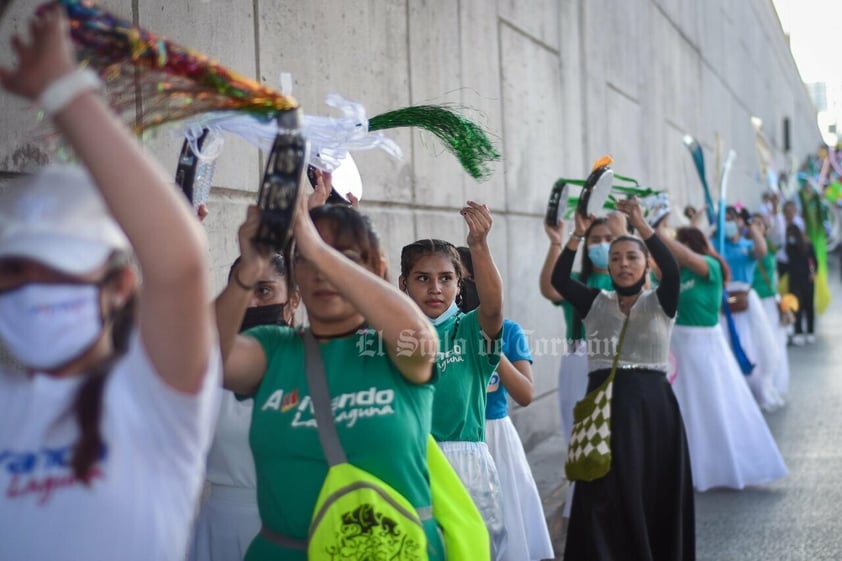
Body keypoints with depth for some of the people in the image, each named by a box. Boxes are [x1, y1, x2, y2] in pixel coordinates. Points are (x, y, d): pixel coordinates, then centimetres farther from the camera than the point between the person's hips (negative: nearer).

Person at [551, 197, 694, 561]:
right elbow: (559, 279, -8)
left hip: (652, 407, -1)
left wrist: (641, 225, -26)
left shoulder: (660, 303, 3)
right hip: (606, 406, 1)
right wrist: (579, 234, -19)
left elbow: (672, 271, -17)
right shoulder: (594, 303, 8)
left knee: (656, 495, 5)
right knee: (605, 499, 0)